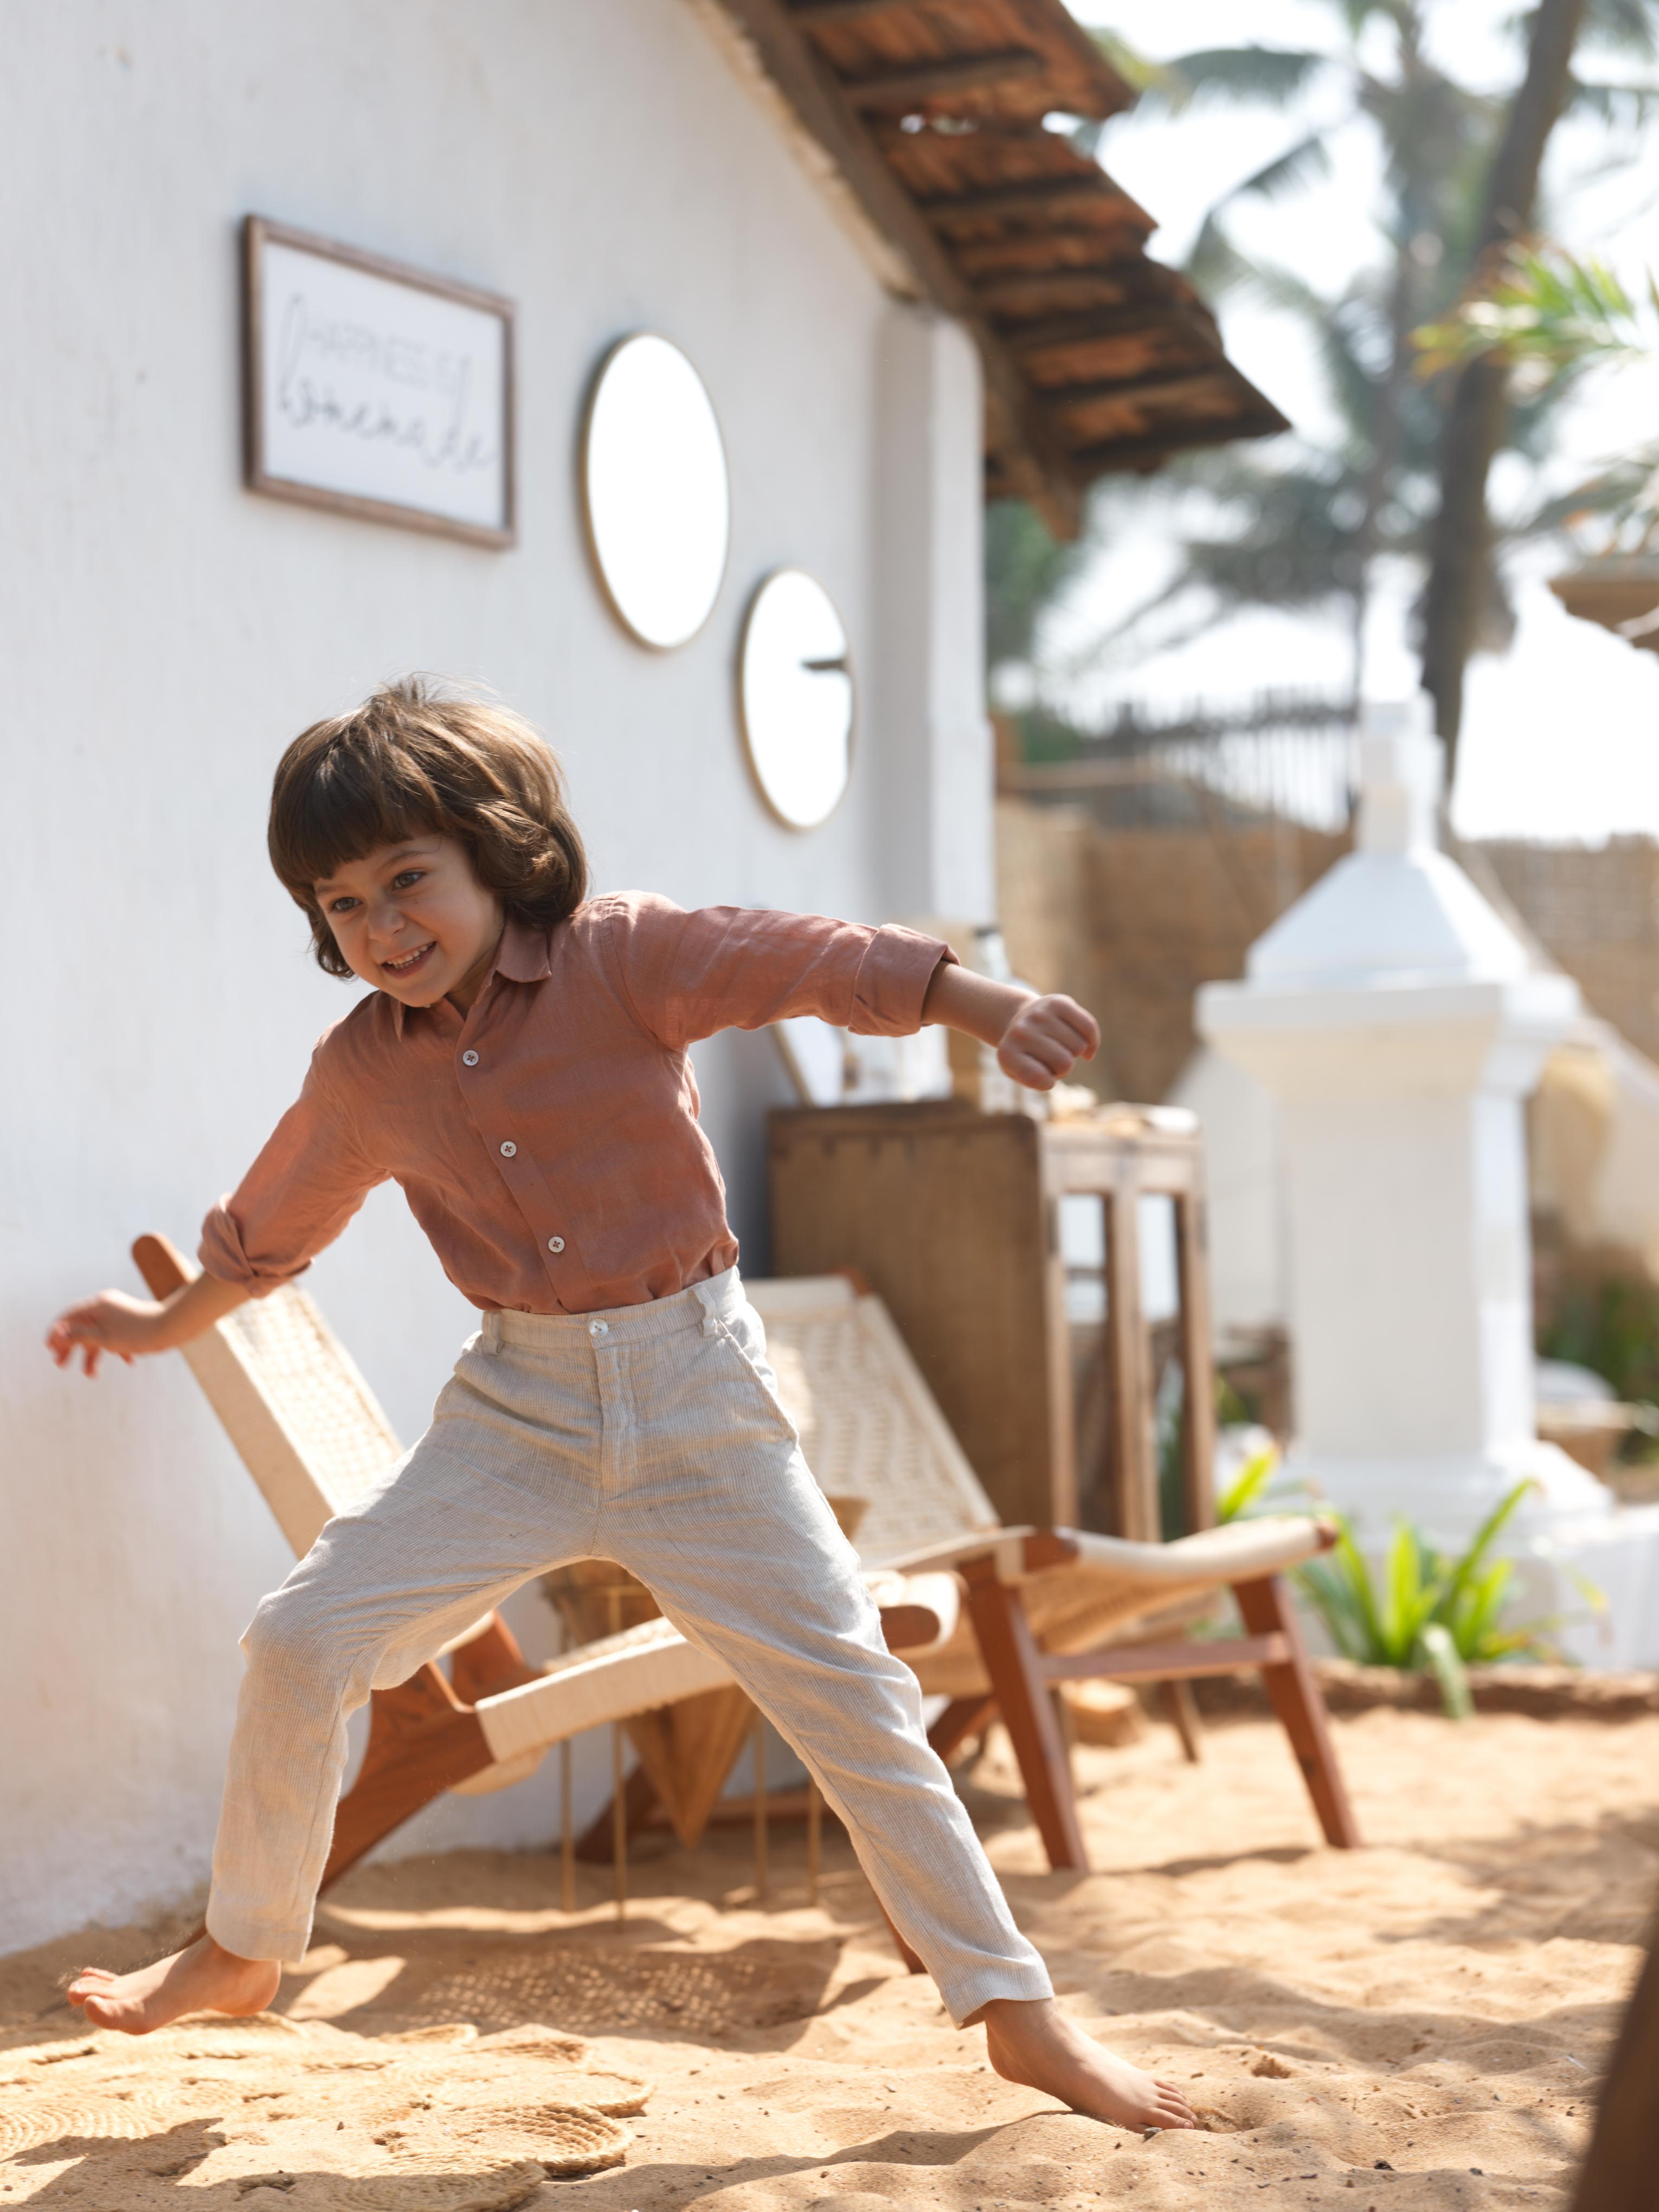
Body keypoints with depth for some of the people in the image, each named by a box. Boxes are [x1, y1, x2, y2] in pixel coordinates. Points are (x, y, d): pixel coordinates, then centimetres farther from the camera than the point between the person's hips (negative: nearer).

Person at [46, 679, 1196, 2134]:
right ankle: (243, 1953, 17)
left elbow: (812, 963, -20)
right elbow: (274, 1225, 19)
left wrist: (994, 1010, -34)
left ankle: (1019, 2015, 4)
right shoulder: (363, 1069, 1)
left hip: (695, 1392, -3)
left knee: (848, 1685, -5)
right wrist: (169, 1323, 32)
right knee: (302, 1642, -5)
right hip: (520, 1405, 3)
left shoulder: (623, 959, -11)